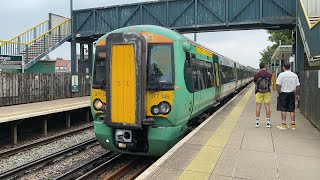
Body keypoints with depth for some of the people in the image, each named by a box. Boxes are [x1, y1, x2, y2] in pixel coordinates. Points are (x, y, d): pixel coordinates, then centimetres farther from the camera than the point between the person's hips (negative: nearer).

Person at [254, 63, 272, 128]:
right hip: (267, 92, 1)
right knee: (267, 106, 5)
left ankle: (257, 122, 5)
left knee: (258, 106, 4)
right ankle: (268, 123, 7)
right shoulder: (269, 74, -5)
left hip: (259, 92, -1)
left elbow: (255, 83, 7)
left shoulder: (257, 74, -6)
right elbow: (270, 83, 11)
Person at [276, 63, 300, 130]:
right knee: (292, 110, 10)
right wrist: (298, 94, 15)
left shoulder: (281, 75, -8)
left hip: (283, 93, -4)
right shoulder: (295, 75, 5)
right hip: (291, 94, 4)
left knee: (283, 110, 2)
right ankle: (293, 124, 14)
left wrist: (278, 93, -1)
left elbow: (278, 85, -12)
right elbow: (298, 86, 7)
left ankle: (284, 124, 4)